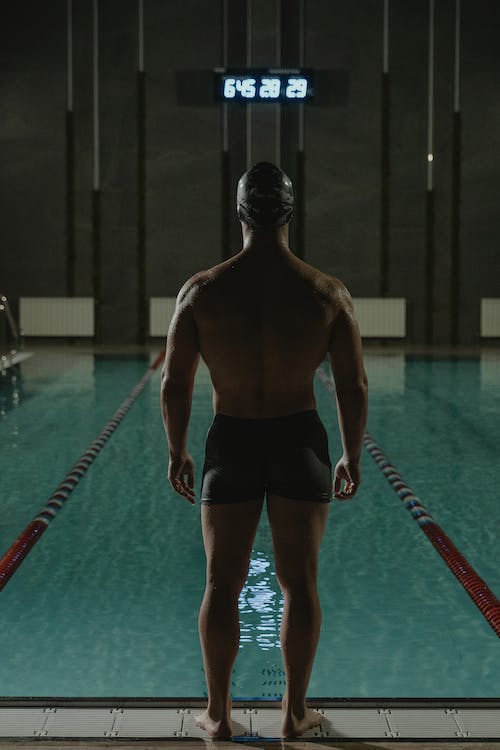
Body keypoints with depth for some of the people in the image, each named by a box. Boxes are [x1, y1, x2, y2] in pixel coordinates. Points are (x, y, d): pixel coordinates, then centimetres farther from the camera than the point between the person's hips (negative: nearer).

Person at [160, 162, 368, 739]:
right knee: (299, 583, 10)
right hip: (300, 442, 0)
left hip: (231, 445, 0)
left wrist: (177, 452, 8)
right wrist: (352, 456, 8)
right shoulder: (327, 292, -8)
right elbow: (354, 387, -5)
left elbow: (174, 384, -6)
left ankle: (218, 713, 19)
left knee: (222, 583, 10)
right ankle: (295, 712, 19)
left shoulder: (202, 291, -9)